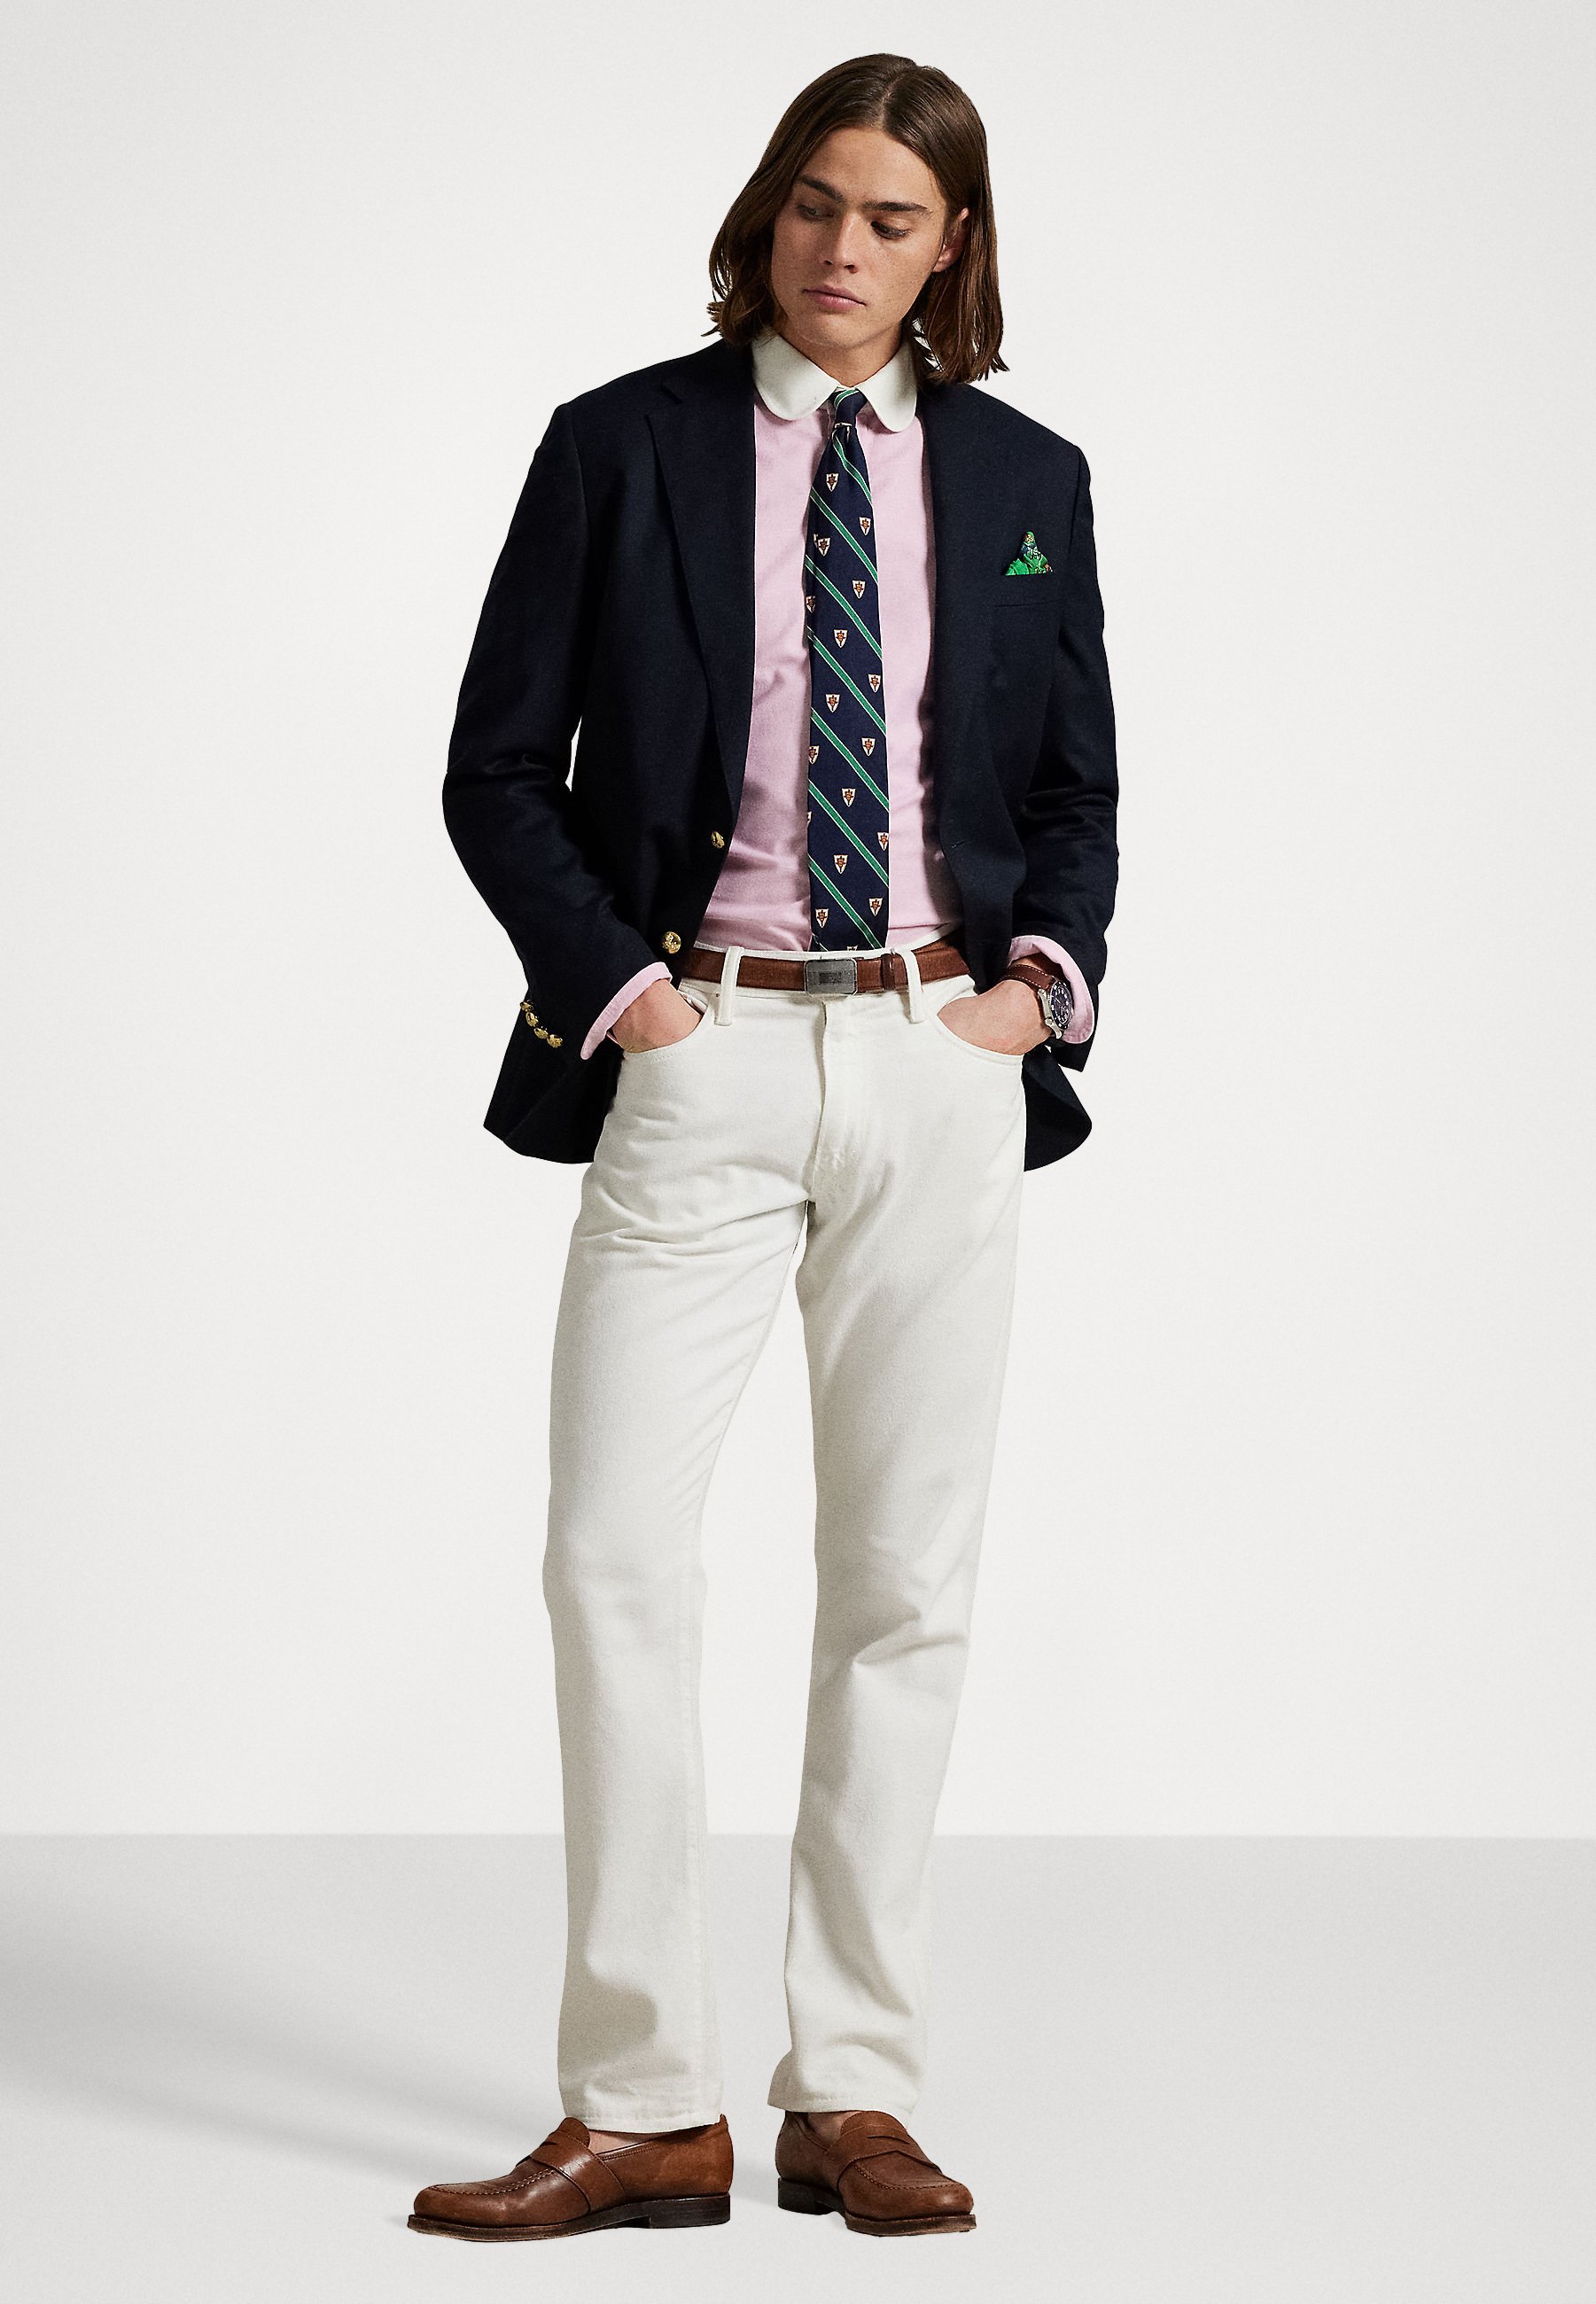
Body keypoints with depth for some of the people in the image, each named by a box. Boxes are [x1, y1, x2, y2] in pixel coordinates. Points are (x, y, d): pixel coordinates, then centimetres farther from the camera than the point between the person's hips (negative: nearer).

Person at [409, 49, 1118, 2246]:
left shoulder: (1023, 478, 10)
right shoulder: (619, 448, 4)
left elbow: (1079, 791, 16)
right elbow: (499, 768, 4)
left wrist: (1046, 976, -2)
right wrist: (610, 982, -7)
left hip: (941, 1067, 2)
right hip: (699, 1059, -2)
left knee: (906, 1584, 4)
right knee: (617, 1557, -10)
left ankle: (856, 2089, 13)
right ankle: (645, 2107, -2)